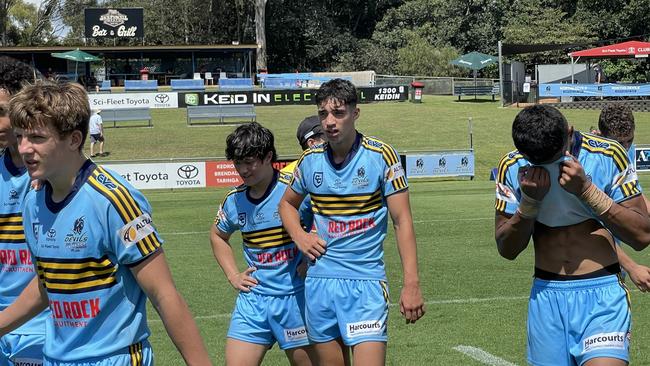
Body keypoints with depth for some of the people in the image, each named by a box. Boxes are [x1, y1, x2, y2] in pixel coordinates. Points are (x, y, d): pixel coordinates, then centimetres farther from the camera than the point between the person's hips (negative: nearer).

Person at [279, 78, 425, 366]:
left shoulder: (381, 155, -7)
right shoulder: (310, 160, 5)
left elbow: (402, 220, -8)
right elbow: (287, 204, 24)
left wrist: (411, 284, -13)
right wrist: (299, 236, 3)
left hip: (365, 281, -4)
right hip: (319, 281, 4)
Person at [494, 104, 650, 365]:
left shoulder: (608, 155, -8)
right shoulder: (513, 167, -1)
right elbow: (506, 249, 3)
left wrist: (586, 190, -18)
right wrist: (530, 200, -14)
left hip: (601, 294, -3)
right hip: (546, 296, 3)